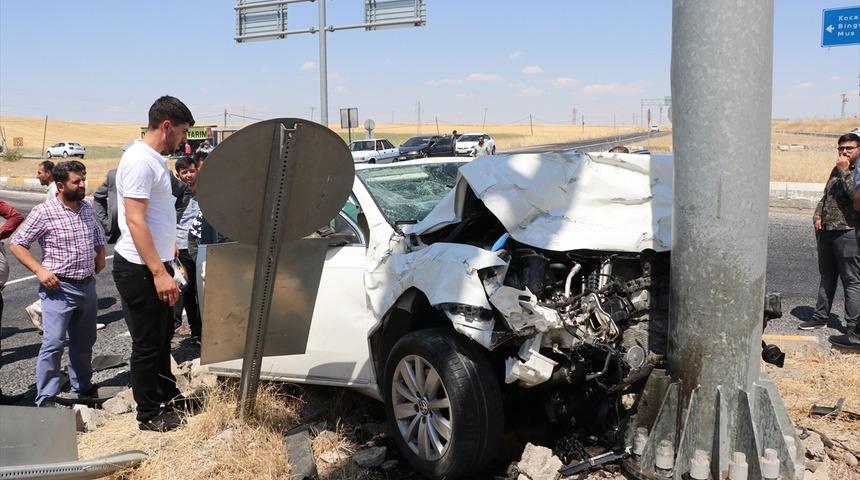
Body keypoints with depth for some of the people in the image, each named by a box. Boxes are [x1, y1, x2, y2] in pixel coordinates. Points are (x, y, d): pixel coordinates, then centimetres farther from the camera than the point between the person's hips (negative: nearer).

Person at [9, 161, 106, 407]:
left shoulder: (86, 208, 7)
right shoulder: (44, 212, -12)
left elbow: (97, 236, 24)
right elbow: (17, 244, -10)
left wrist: (100, 256, 10)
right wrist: (39, 270, -17)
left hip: (87, 285, 7)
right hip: (59, 288, -6)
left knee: (84, 341, 18)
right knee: (53, 344, -9)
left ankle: (83, 387, 33)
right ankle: (46, 398, 0)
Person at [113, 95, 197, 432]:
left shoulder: (155, 160, 11)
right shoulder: (139, 161, -20)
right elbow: (135, 221, -26)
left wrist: (167, 255, 27)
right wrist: (159, 273, -28)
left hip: (156, 265, 10)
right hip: (140, 269, -10)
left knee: (163, 335, 22)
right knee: (147, 343, 2)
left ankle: (167, 395, 38)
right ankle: (149, 415, 16)